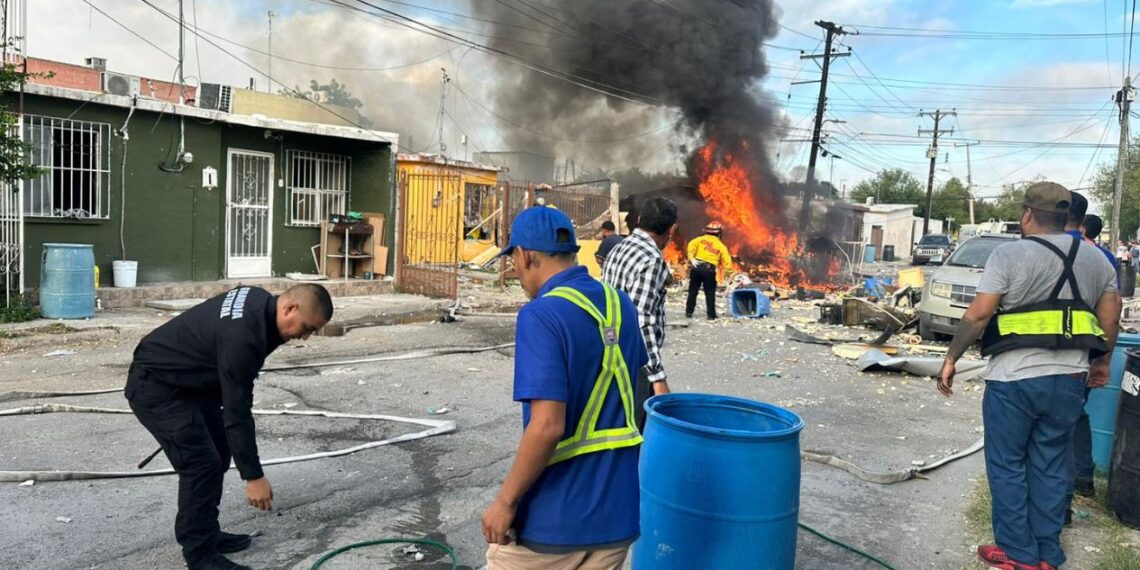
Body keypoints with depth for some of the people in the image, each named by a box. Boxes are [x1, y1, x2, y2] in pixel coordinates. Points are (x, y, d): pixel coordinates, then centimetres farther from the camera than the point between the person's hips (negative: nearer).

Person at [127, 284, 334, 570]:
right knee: (201, 463, -12)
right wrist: (254, 476, -23)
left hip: (188, 380, 10)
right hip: (156, 386, -10)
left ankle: (206, 534, 23)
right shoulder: (242, 336, -32)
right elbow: (237, 412, -29)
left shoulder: (260, 303, -3)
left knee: (218, 454, 12)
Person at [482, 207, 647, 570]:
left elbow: (547, 427, -26)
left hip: (553, 516, -6)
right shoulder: (621, 304, 4)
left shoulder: (541, 315, -20)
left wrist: (505, 501, -15)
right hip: (616, 509, 6)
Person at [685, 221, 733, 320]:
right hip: (709, 270, -1)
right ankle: (711, 314, 9)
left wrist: (691, 258, -9)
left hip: (697, 267, 1)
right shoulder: (721, 246, 9)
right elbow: (727, 261, 5)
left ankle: (689, 312, 12)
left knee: (693, 291, 11)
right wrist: (728, 271, 13)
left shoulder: (701, 239, 10)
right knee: (710, 293, 8)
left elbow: (691, 245, -8)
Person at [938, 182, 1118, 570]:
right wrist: (1101, 362, 27)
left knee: (1007, 465, 8)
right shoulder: (1095, 259, 10)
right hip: (1069, 379, 5)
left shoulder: (1009, 255, -7)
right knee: (1050, 467, 14)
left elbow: (977, 315, -11)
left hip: (1014, 378, -5)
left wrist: (951, 358, -3)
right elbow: (1109, 322, 12)